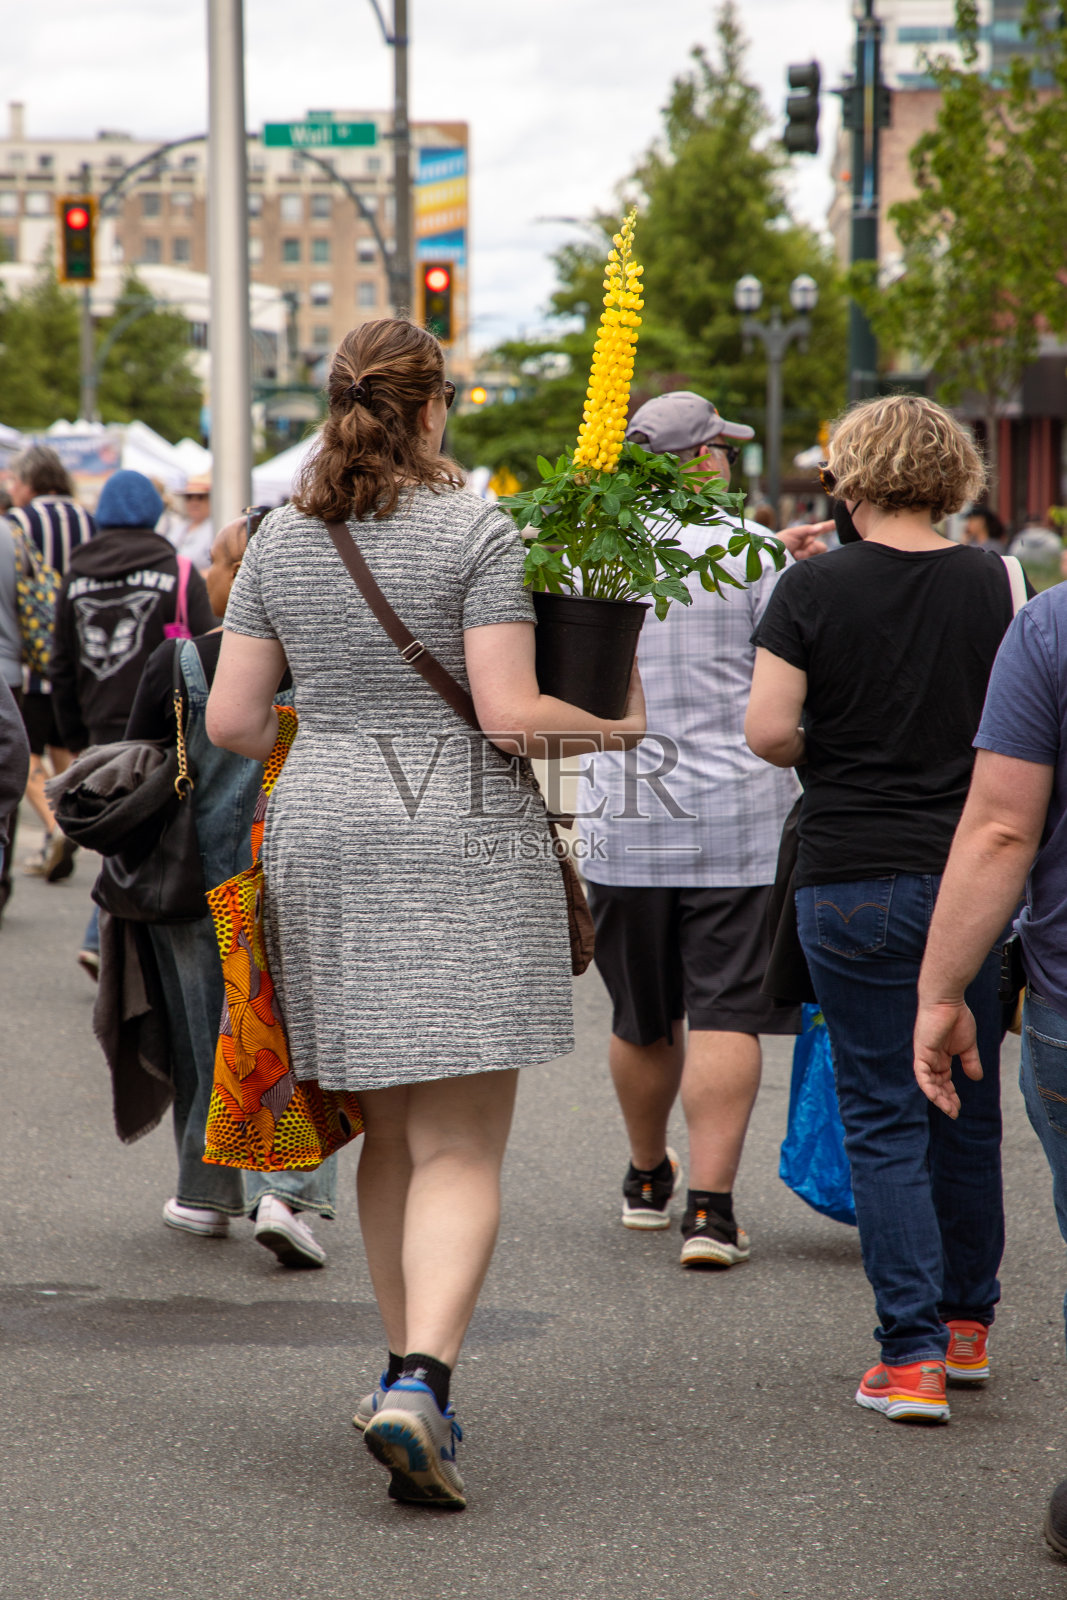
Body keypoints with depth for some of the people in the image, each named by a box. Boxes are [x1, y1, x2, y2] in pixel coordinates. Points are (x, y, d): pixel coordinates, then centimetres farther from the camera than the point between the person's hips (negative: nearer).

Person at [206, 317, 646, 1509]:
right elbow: (510, 716, -14)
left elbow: (231, 718, 6)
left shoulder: (280, 541, 6)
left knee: (389, 1132, 17)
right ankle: (420, 1384, -23)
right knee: (461, 1148, -6)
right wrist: (616, 724, 4)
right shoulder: (476, 533, -8)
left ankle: (409, 1375, 24)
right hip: (462, 843, -5)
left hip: (324, 835, 5)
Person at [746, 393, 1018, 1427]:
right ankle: (965, 1322, 29)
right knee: (968, 1109, 17)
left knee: (882, 1117, 3)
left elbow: (767, 731, -11)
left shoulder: (815, 588, -7)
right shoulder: (994, 583, -1)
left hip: (853, 882, -3)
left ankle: (911, 1355, -2)